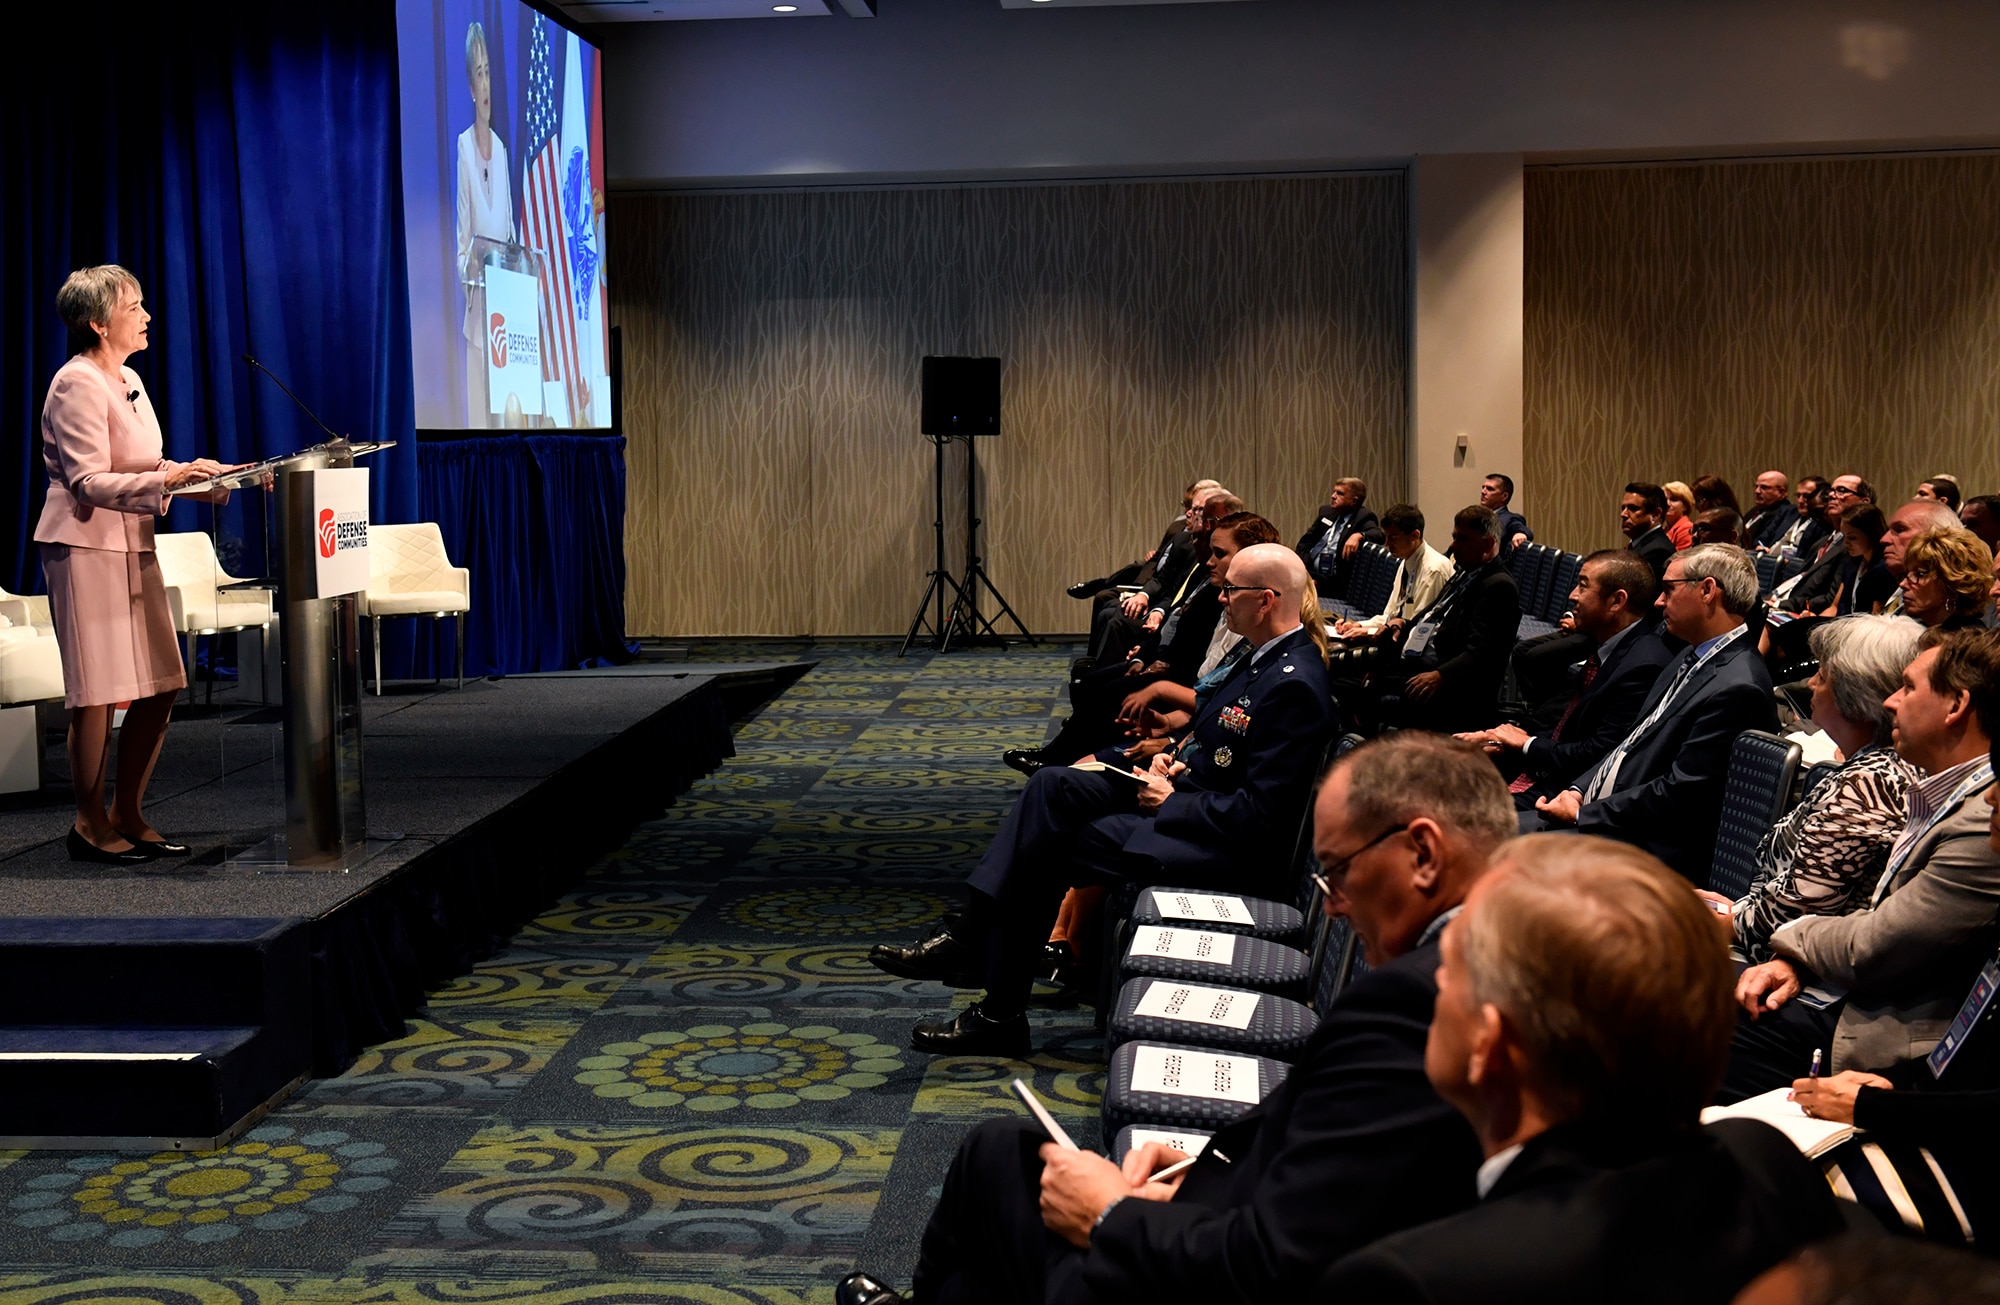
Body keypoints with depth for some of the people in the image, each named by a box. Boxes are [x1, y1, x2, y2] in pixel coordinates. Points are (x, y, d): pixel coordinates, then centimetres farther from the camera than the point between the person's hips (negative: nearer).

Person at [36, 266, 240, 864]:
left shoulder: (129, 381, 15)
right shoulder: (77, 384, -13)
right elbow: (89, 482, -20)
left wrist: (209, 475, 6)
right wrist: (167, 478, -30)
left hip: (133, 546, 9)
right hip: (84, 547, -9)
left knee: (160, 687, 7)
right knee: (97, 692, -5)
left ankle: (128, 816, 18)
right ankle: (91, 825, 6)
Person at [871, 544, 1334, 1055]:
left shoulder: (1295, 686, -22)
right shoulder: (1263, 657, 9)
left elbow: (1260, 814, -26)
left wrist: (1171, 803, -16)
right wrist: (1172, 754, 5)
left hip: (1225, 845, -10)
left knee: (1050, 851, -13)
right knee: (1053, 786, -1)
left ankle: (1000, 1017, -3)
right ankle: (971, 933, -6)